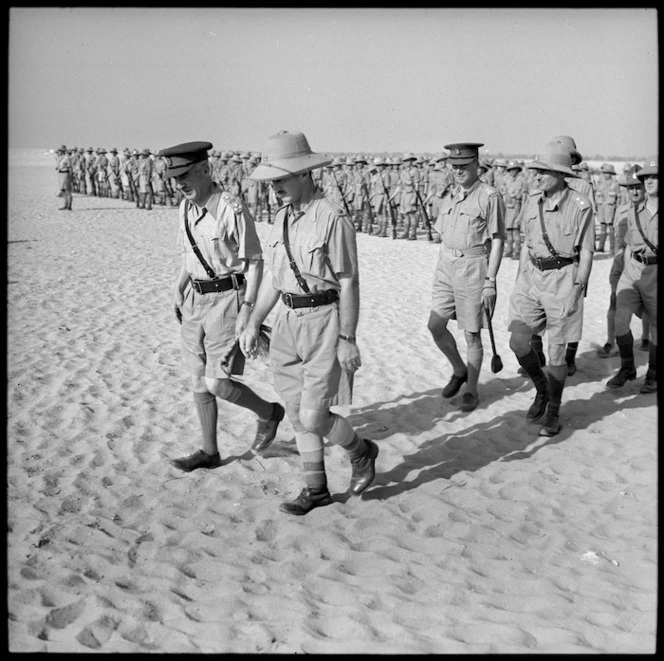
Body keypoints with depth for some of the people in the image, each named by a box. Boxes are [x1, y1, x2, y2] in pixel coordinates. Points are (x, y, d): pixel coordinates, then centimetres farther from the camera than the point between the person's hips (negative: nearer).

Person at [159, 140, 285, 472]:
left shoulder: (232, 209, -17)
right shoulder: (186, 207, 6)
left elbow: (255, 261, -14)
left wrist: (246, 310, -18)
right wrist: (178, 289, 9)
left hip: (228, 301, -8)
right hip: (196, 301, 8)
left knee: (217, 384, -8)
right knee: (199, 381, 10)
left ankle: (269, 412, 19)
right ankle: (210, 452, 23)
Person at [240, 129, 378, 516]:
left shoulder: (333, 218, -16)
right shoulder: (283, 218, 8)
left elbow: (349, 283, -15)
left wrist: (347, 340, -16)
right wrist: (254, 323, 9)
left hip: (325, 322, -7)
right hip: (289, 323, 8)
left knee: (313, 417, -6)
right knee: (298, 414, 10)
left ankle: (362, 452, 23)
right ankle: (316, 488, 25)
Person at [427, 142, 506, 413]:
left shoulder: (490, 197, -9)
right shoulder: (449, 197, 11)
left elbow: (497, 242, -10)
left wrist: (490, 283, -15)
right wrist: (439, 274, 17)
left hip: (473, 267, -6)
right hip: (445, 267, 6)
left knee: (471, 334, 2)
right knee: (435, 326, 0)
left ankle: (471, 390, 17)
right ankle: (459, 371, 24)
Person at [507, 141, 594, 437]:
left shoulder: (580, 206, -11)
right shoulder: (532, 201, 5)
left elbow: (586, 253, -7)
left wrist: (577, 291, -12)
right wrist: (518, 283, 13)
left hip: (563, 279, -5)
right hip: (532, 276, 5)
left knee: (556, 354, 1)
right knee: (518, 341, -6)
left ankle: (553, 412, 20)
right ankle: (541, 389, 21)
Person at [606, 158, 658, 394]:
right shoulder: (635, 212, 9)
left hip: (655, 273, -3)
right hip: (632, 271, 3)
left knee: (656, 326, 7)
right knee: (620, 320, -11)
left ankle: (653, 376, 25)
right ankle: (627, 368, 9)